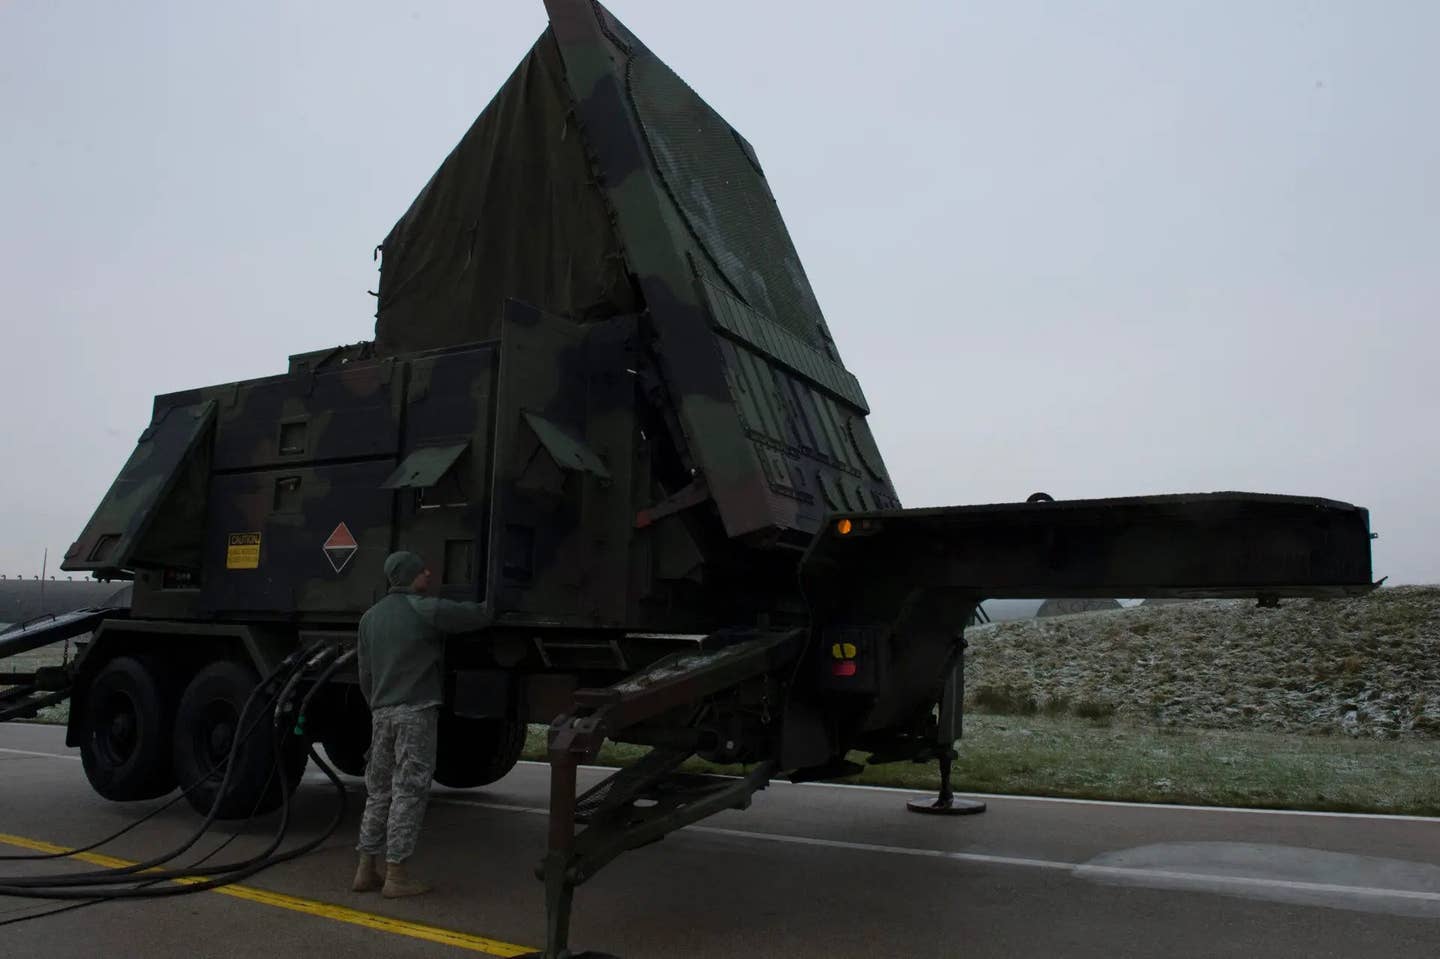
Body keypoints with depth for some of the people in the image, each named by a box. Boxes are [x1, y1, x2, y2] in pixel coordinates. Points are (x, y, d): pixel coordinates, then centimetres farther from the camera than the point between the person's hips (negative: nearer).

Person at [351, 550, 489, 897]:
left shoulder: (370, 617, 14)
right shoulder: (425, 610, -8)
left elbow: (365, 676, 17)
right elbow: (478, 615, -8)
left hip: (382, 713, 7)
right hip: (416, 711, -7)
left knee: (379, 791, 14)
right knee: (408, 792, -3)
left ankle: (366, 870, 17)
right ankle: (397, 875, 0)